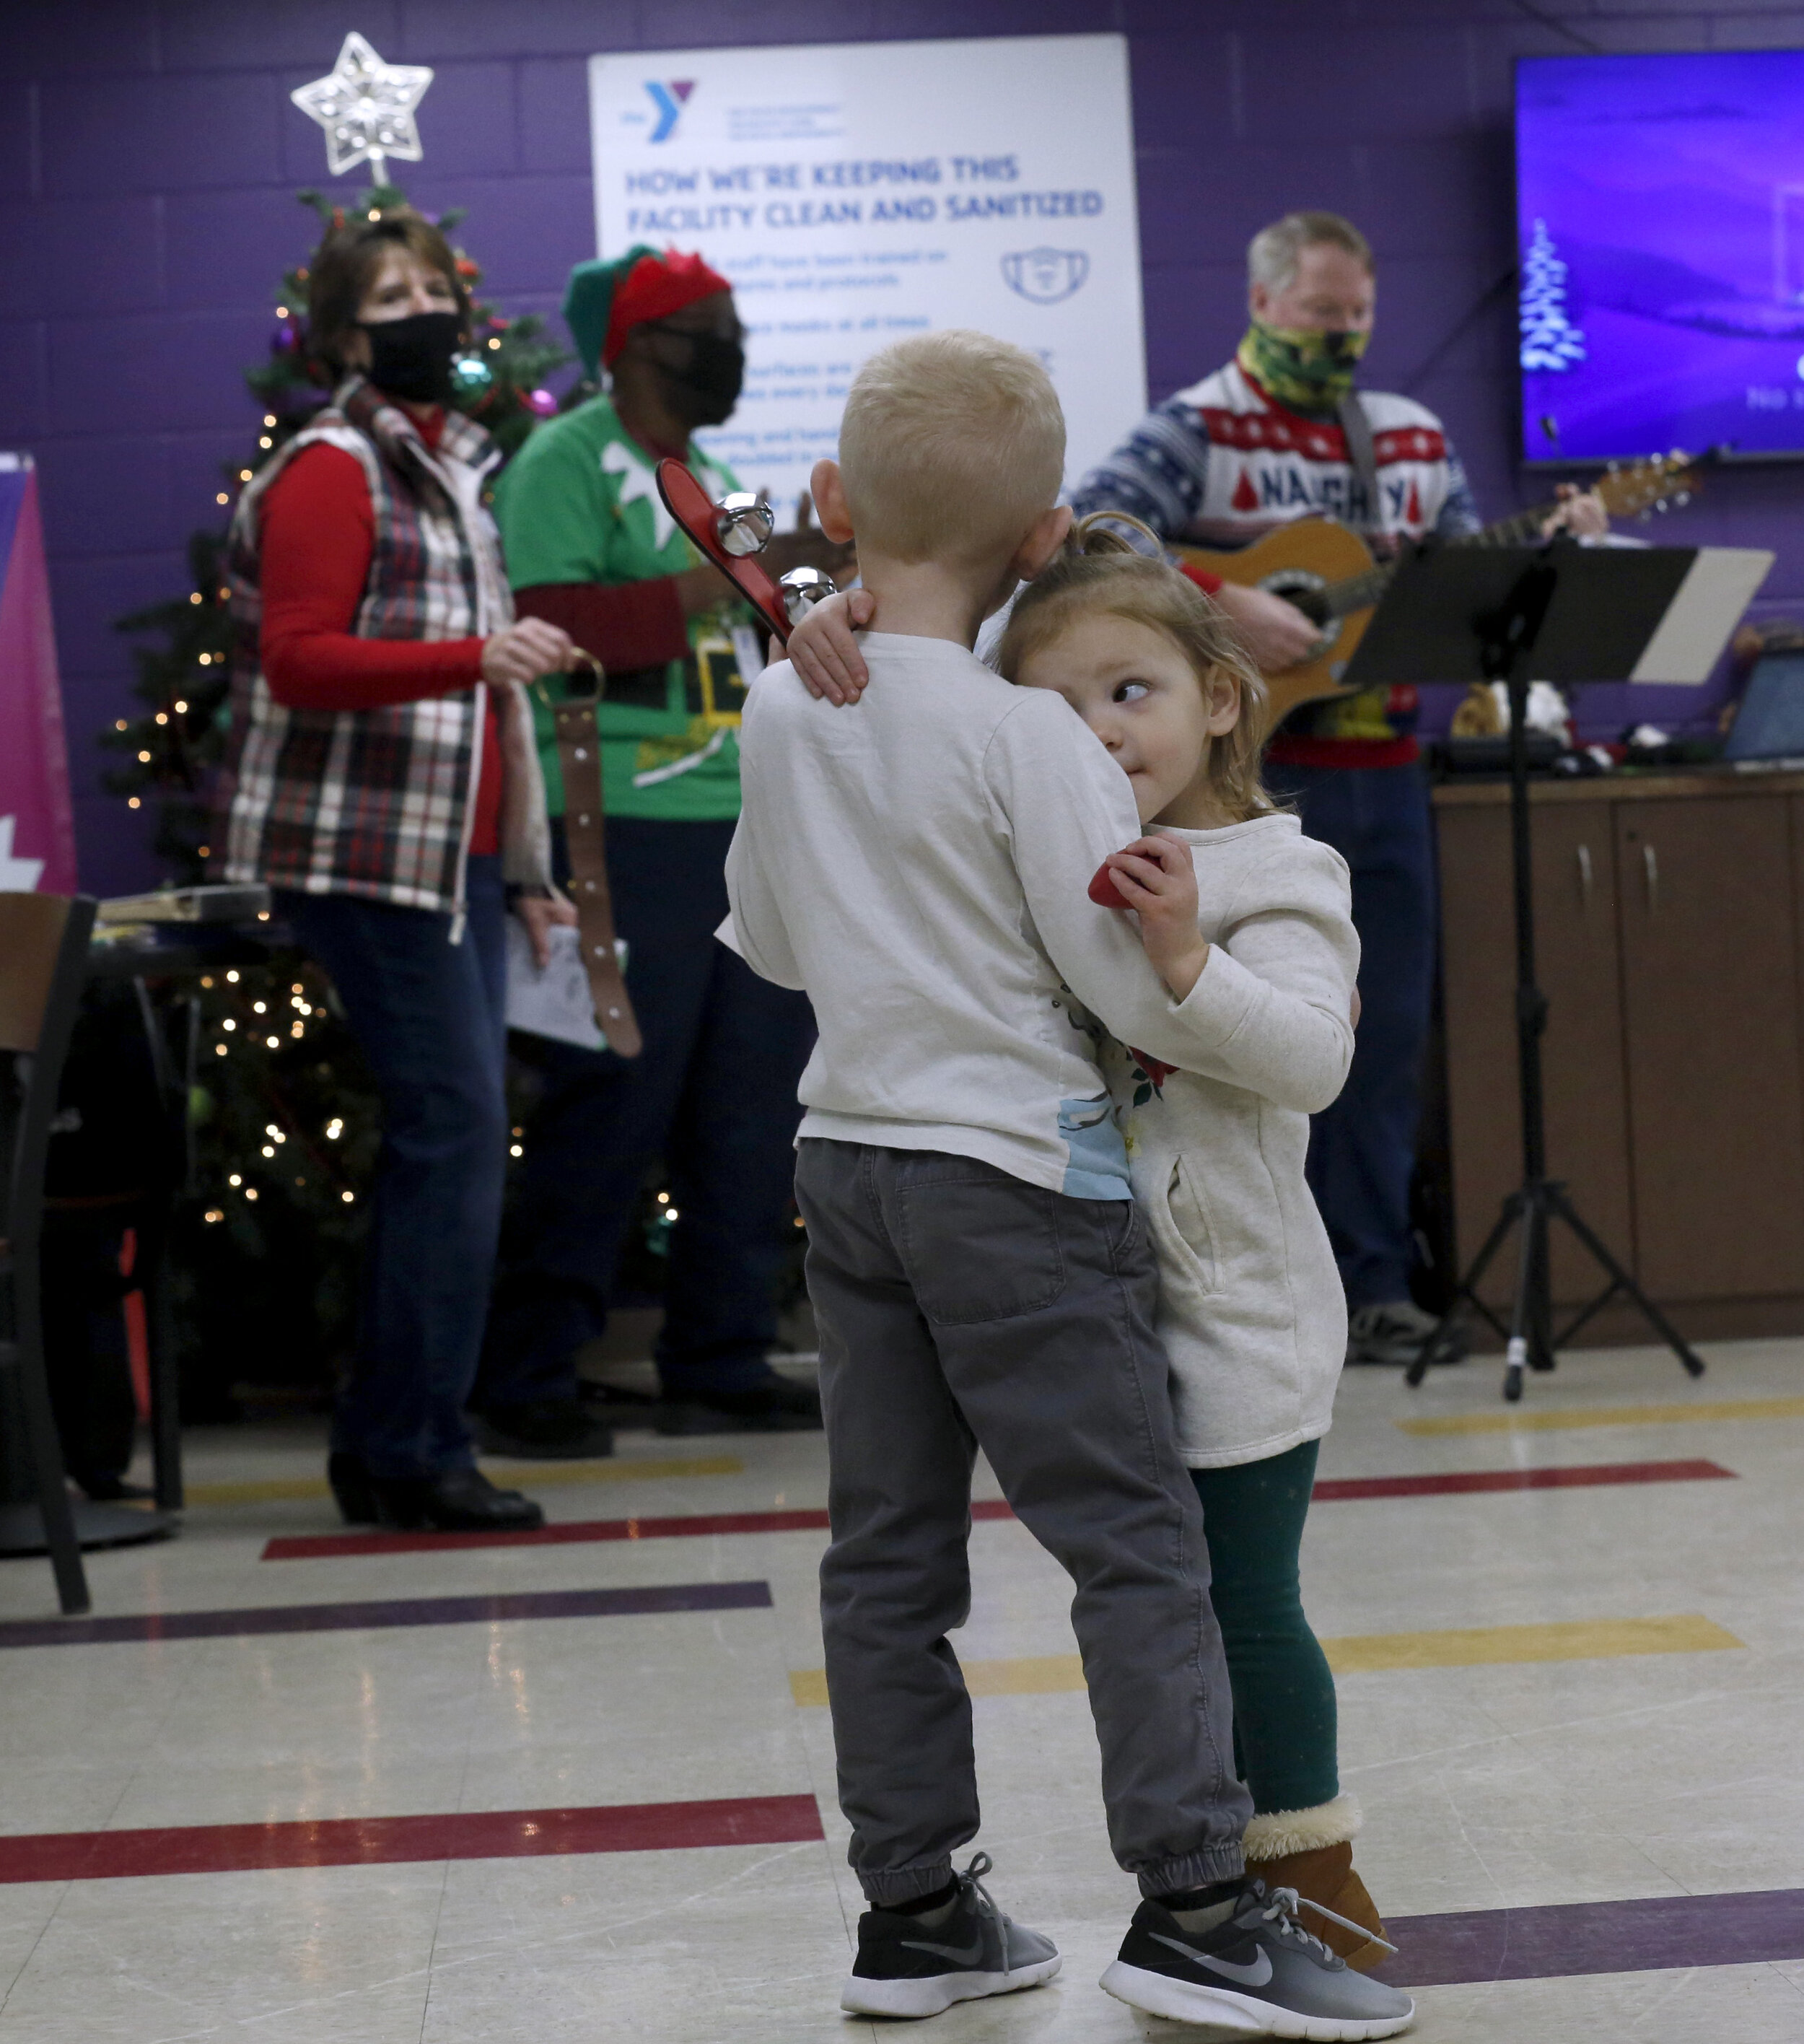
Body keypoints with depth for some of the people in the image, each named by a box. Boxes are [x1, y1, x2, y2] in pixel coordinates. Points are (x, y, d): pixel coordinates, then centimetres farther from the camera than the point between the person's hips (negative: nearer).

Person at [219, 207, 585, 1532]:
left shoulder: (456, 468, 21)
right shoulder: (332, 472, -7)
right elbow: (298, 662, -17)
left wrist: (524, 866, 24)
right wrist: (473, 657, -27)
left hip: (456, 853, 9)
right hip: (367, 851, -9)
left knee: (449, 1139, 7)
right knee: (456, 1125, -13)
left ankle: (390, 1451, 14)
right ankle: (413, 1450, -6)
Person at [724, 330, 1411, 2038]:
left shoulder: (780, 716, 4)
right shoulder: (1028, 738, -14)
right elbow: (1136, 983, -14)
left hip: (847, 1157, 7)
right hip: (1015, 1175, -7)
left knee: (887, 1550, 10)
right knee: (1136, 1541, -2)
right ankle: (1194, 1906, -5)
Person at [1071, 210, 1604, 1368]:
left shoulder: (1417, 438, 15)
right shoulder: (1198, 431, -4)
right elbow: (1093, 531, -18)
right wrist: (1222, 605, -26)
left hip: (1384, 770, 6)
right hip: (1254, 778, -6)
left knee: (1390, 1034, 8)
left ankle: (1374, 1280, 16)